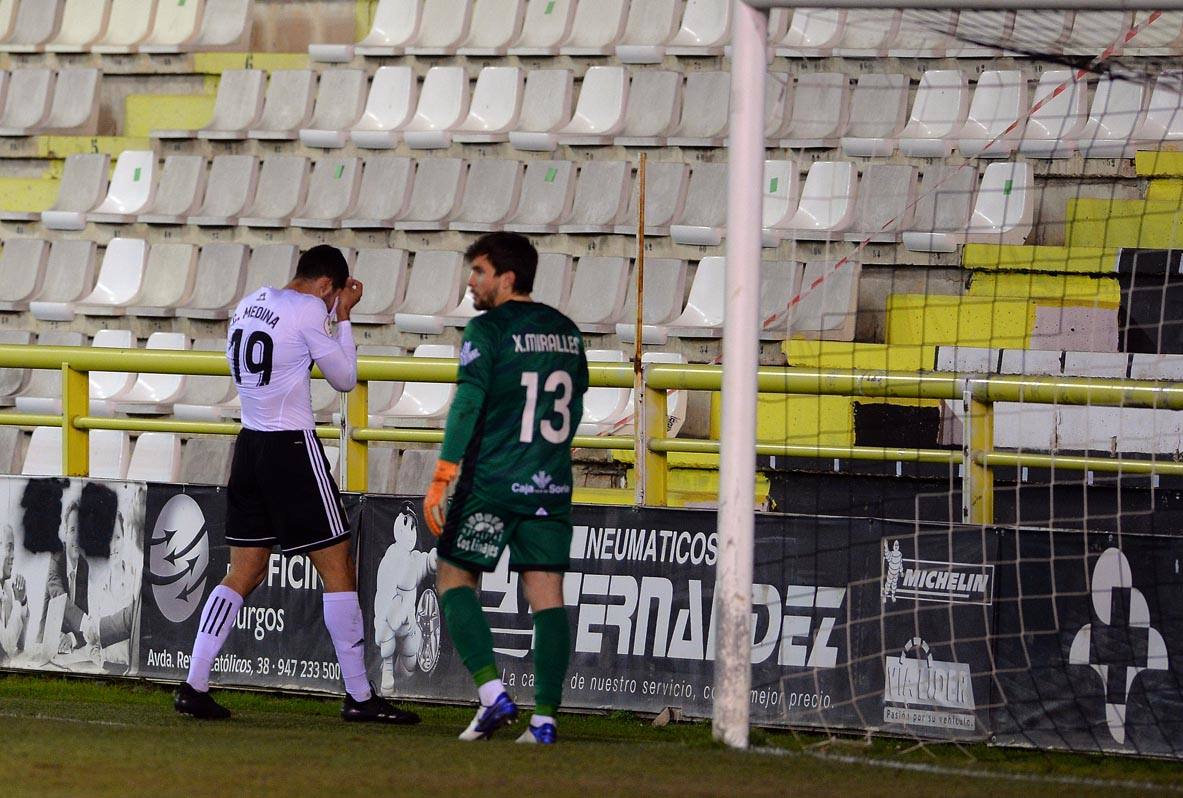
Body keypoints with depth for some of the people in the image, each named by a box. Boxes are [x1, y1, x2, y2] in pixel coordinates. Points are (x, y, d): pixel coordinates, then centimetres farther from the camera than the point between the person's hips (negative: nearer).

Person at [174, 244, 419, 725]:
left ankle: (194, 686, 2)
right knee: (338, 568, 0)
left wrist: (331, 313, 23)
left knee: (244, 574, 11)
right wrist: (343, 316, 5)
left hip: (249, 446, 7)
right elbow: (344, 379, -4)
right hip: (292, 448, -7)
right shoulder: (308, 309, -11)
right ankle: (359, 696, 0)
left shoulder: (250, 303, 11)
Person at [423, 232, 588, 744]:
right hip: (551, 489, 5)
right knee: (547, 595, 3)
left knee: (454, 579, 7)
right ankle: (545, 717, -2)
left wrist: (441, 477, -12)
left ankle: (493, 694, -6)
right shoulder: (566, 332, 12)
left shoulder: (486, 330, -7)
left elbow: (468, 404, -14)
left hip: (491, 483, -5)